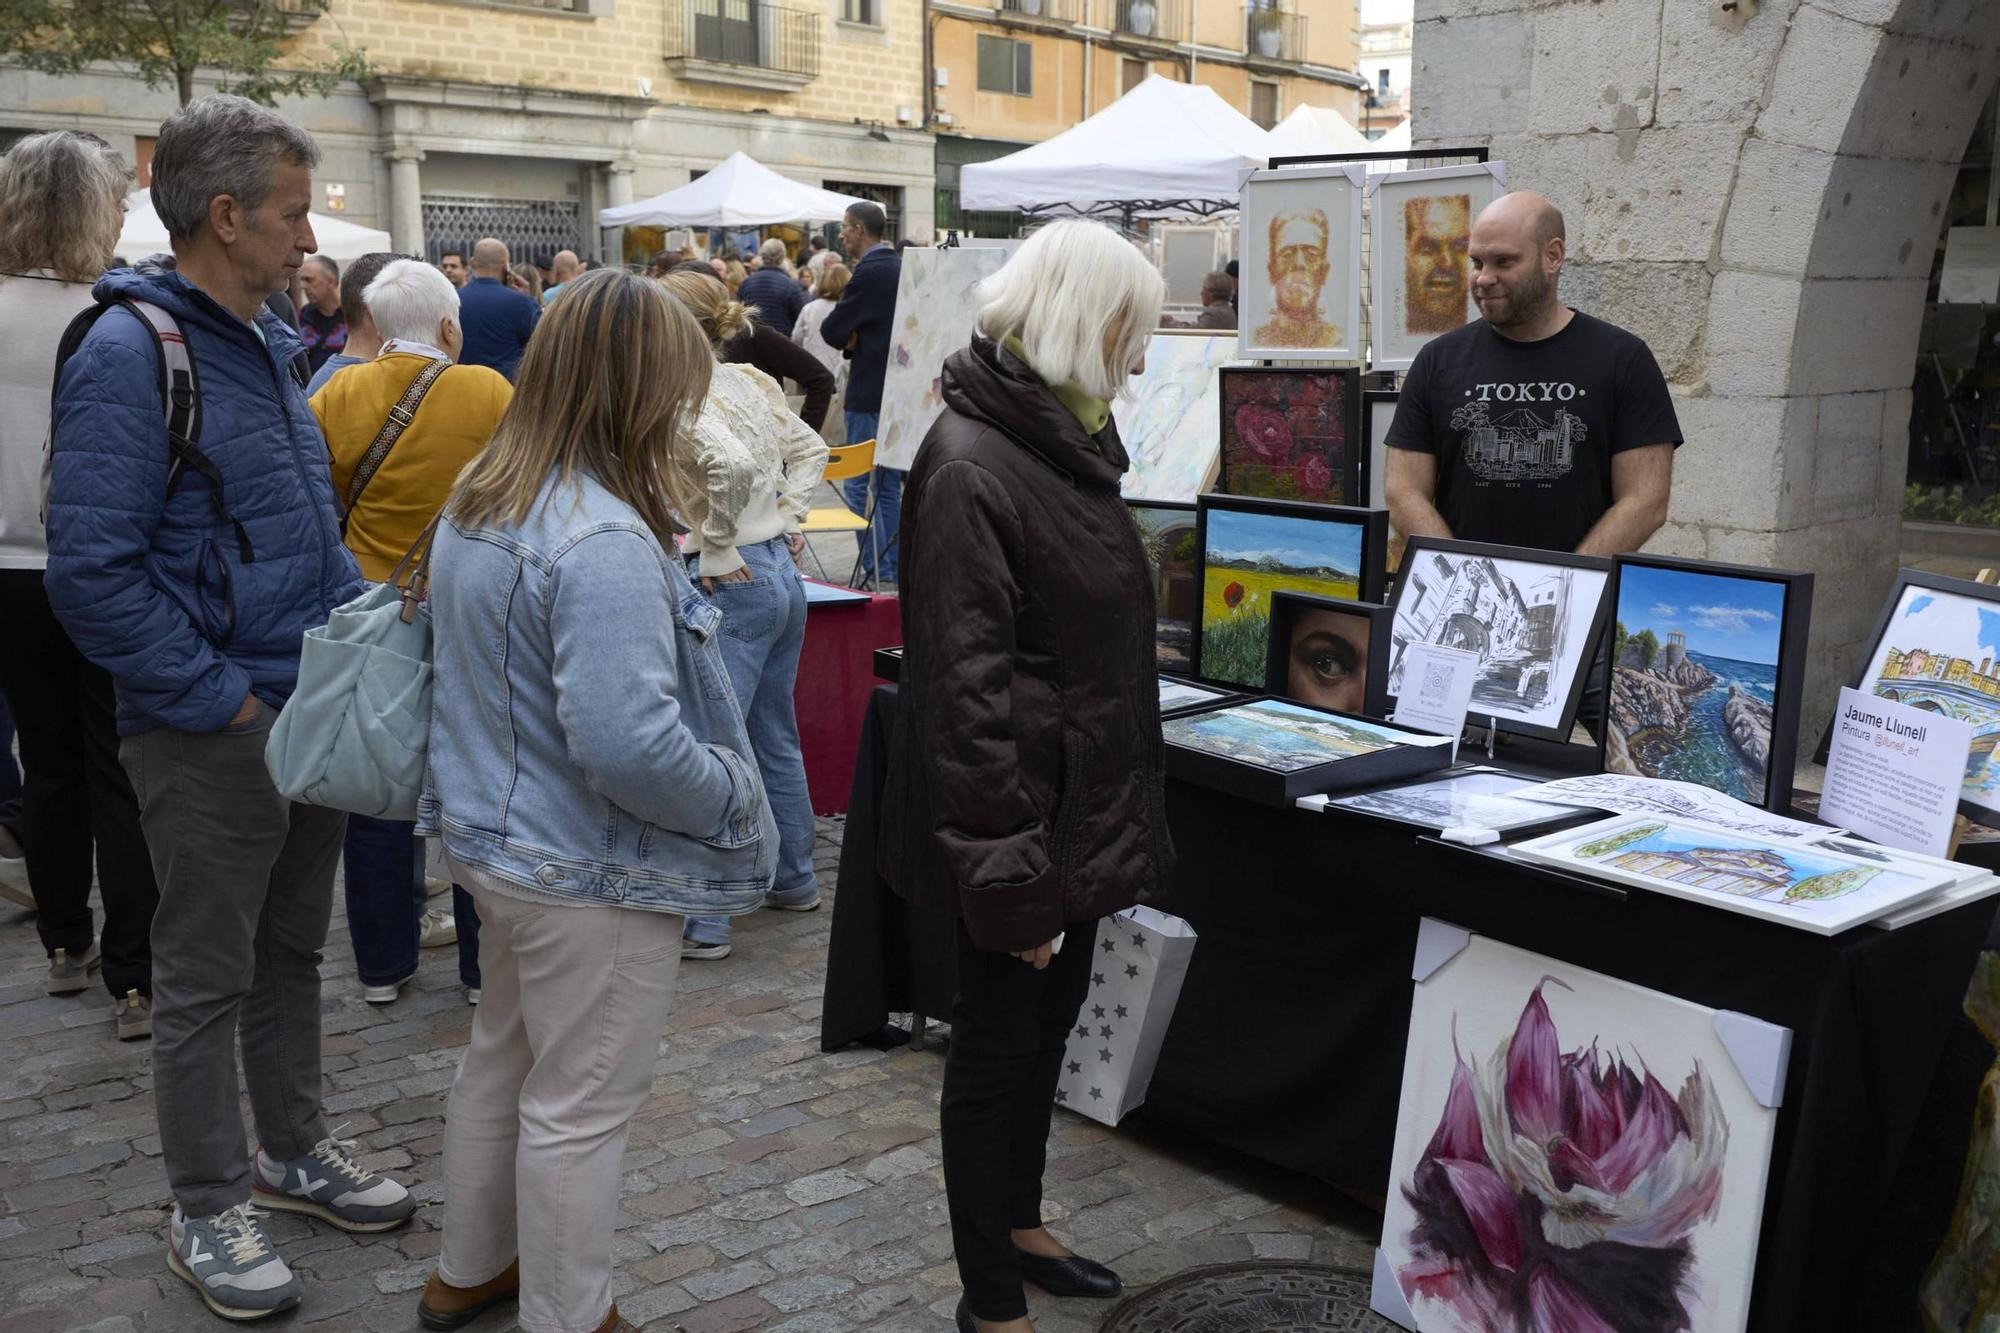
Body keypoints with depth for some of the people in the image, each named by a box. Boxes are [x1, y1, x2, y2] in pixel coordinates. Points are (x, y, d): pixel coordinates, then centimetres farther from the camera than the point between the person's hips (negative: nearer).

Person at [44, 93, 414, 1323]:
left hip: (313, 707, 8)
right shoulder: (132, 354, -17)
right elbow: (92, 573, -21)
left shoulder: (271, 343, 10)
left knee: (293, 949, 20)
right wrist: (219, 700, -18)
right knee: (208, 977, 7)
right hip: (212, 736, -8)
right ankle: (208, 1209, 23)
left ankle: (295, 1149, 36)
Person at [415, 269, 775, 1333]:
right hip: (589, 873, -10)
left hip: (490, 836, 10)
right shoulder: (603, 543, -28)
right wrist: (735, 793, -17)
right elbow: (628, 746, -33)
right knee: (580, 1105, 7)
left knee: (503, 1056, 25)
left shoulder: (475, 503, 3)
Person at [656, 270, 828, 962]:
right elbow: (810, 450, 19)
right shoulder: (750, 383, 9)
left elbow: (733, 464, -33)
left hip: (731, 585, -9)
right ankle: (794, 879, 34)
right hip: (782, 573, 9)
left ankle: (702, 920, 3)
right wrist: (787, 520, 14)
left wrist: (718, 547, -20)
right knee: (776, 740, 21)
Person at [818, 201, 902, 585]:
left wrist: (847, 337, 4)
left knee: (858, 485, -4)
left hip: (870, 394, -9)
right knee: (889, 485, 13)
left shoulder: (869, 272, -16)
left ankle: (878, 573, -5)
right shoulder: (900, 268, 12)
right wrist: (855, 338, 0)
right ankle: (893, 571, 17)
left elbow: (831, 330, -15)